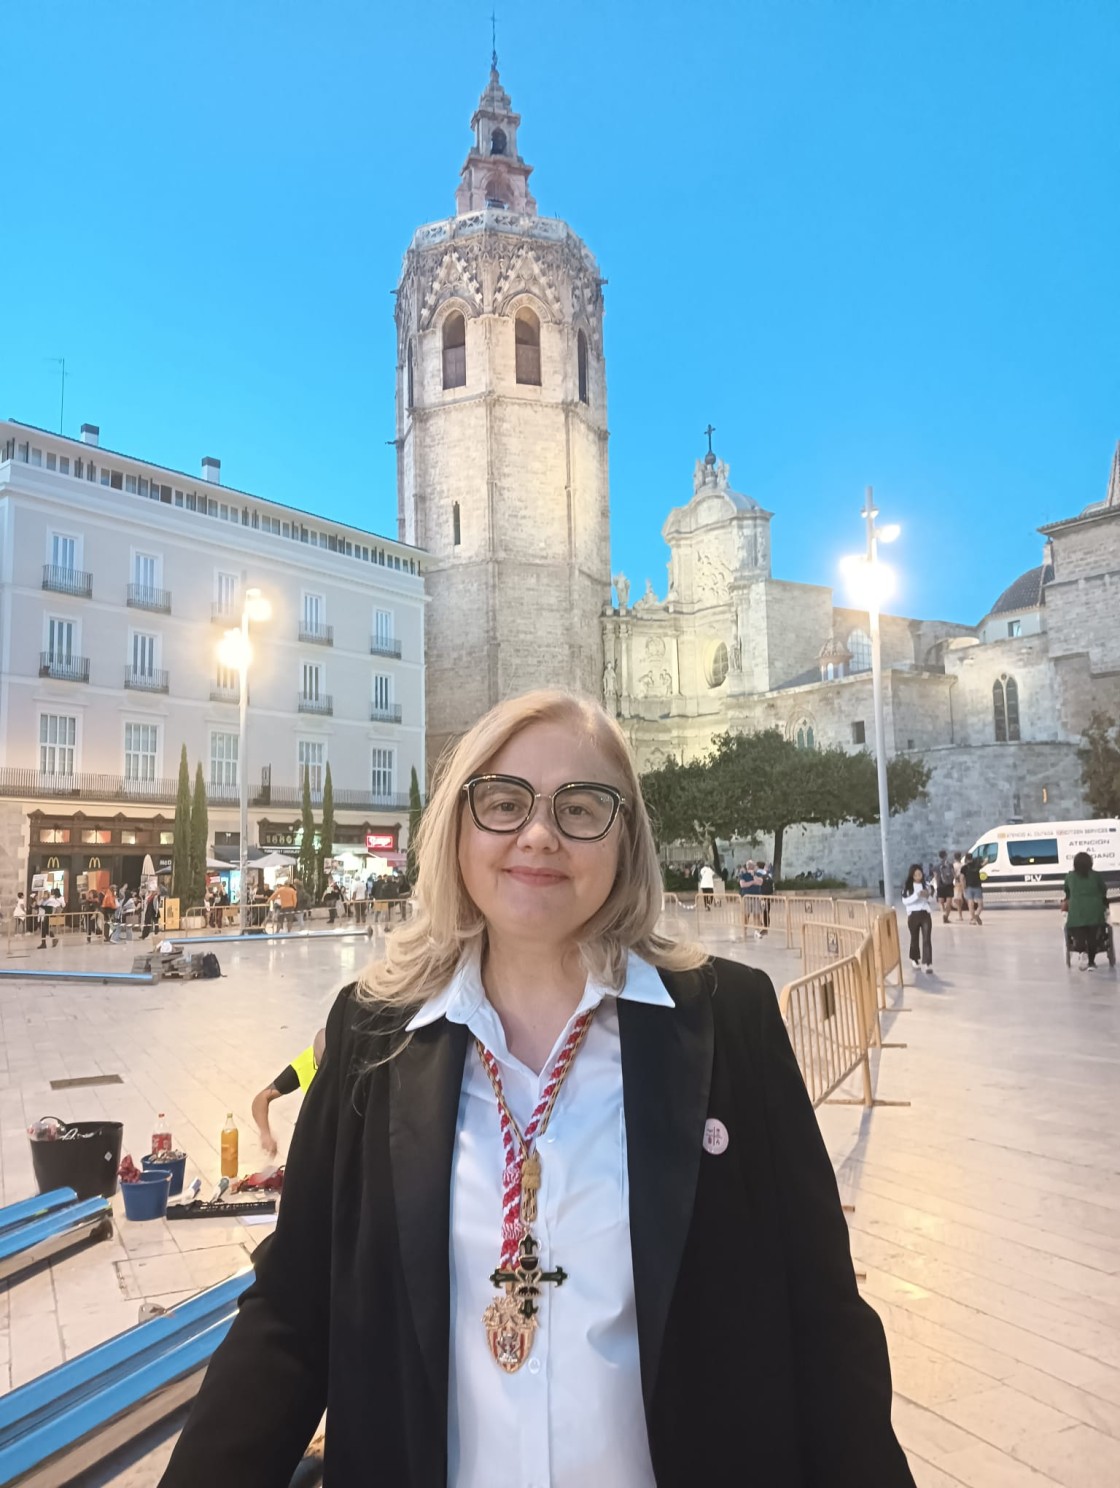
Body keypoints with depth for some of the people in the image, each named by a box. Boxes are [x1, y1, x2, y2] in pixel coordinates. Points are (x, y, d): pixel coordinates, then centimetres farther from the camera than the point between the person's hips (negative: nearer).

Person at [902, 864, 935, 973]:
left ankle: (928, 964, -8)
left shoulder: (926, 884, 1)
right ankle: (915, 960, 31)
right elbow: (905, 901, -13)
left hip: (925, 914, 1)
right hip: (913, 915, -1)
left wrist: (928, 896, -15)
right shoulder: (907, 886, -5)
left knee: (927, 939, -7)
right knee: (914, 939, 13)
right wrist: (917, 895, -24)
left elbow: (932, 901, 7)